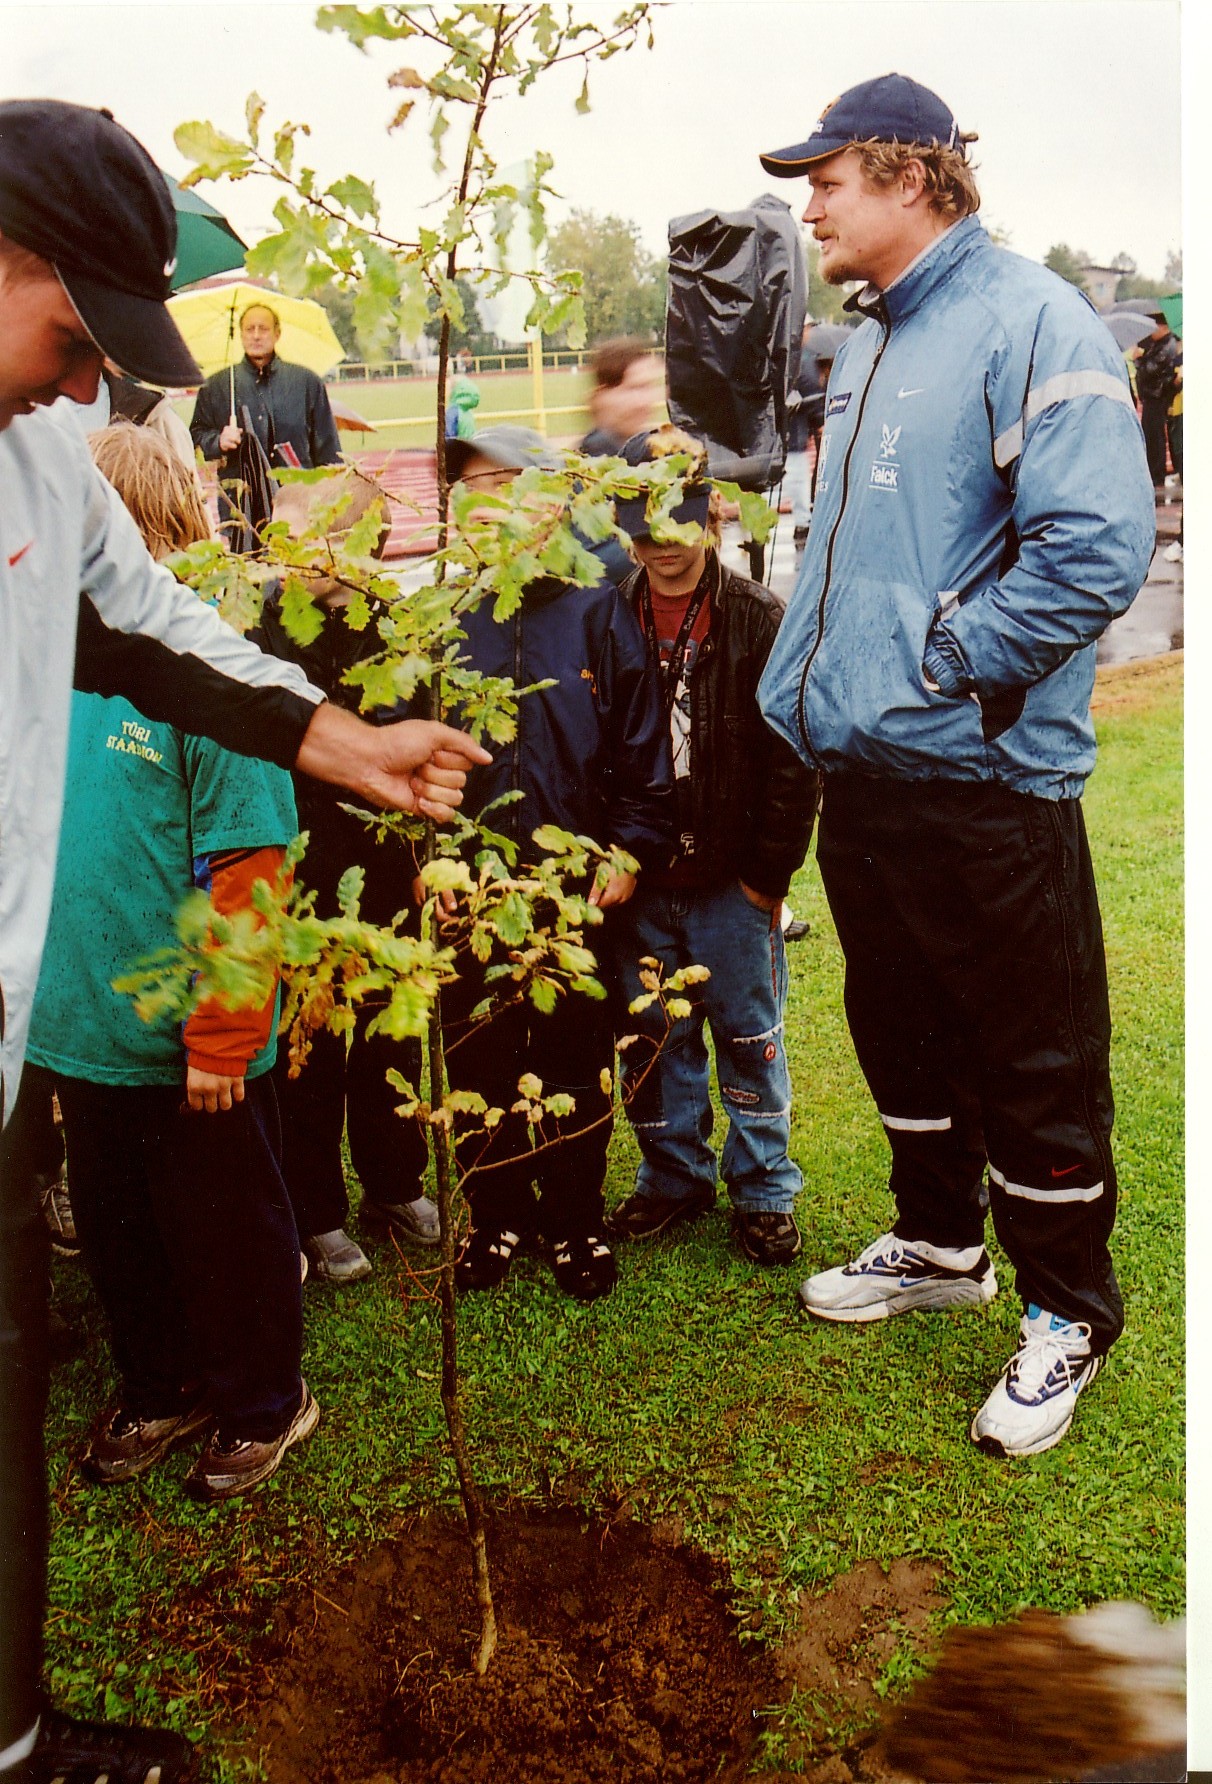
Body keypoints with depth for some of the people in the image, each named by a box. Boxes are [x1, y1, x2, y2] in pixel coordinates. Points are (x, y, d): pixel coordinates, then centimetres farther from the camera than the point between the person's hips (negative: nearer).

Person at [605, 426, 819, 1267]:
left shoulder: (762, 621, -5)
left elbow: (794, 756, -6)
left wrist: (770, 871, -8)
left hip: (733, 881, -3)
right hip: (638, 882, 3)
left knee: (749, 1033, 8)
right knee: (652, 1038, 13)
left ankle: (765, 1189, 23)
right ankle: (674, 1176, 31)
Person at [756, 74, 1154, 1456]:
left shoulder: (1029, 323, -12)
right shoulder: (867, 344, 16)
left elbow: (1099, 548, -22)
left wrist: (940, 664, -18)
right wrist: (804, 691, 15)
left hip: (984, 778, -9)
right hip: (863, 770, 9)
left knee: (1034, 1064, 5)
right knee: (901, 1031, 20)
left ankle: (1066, 1312, 23)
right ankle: (938, 1246, 40)